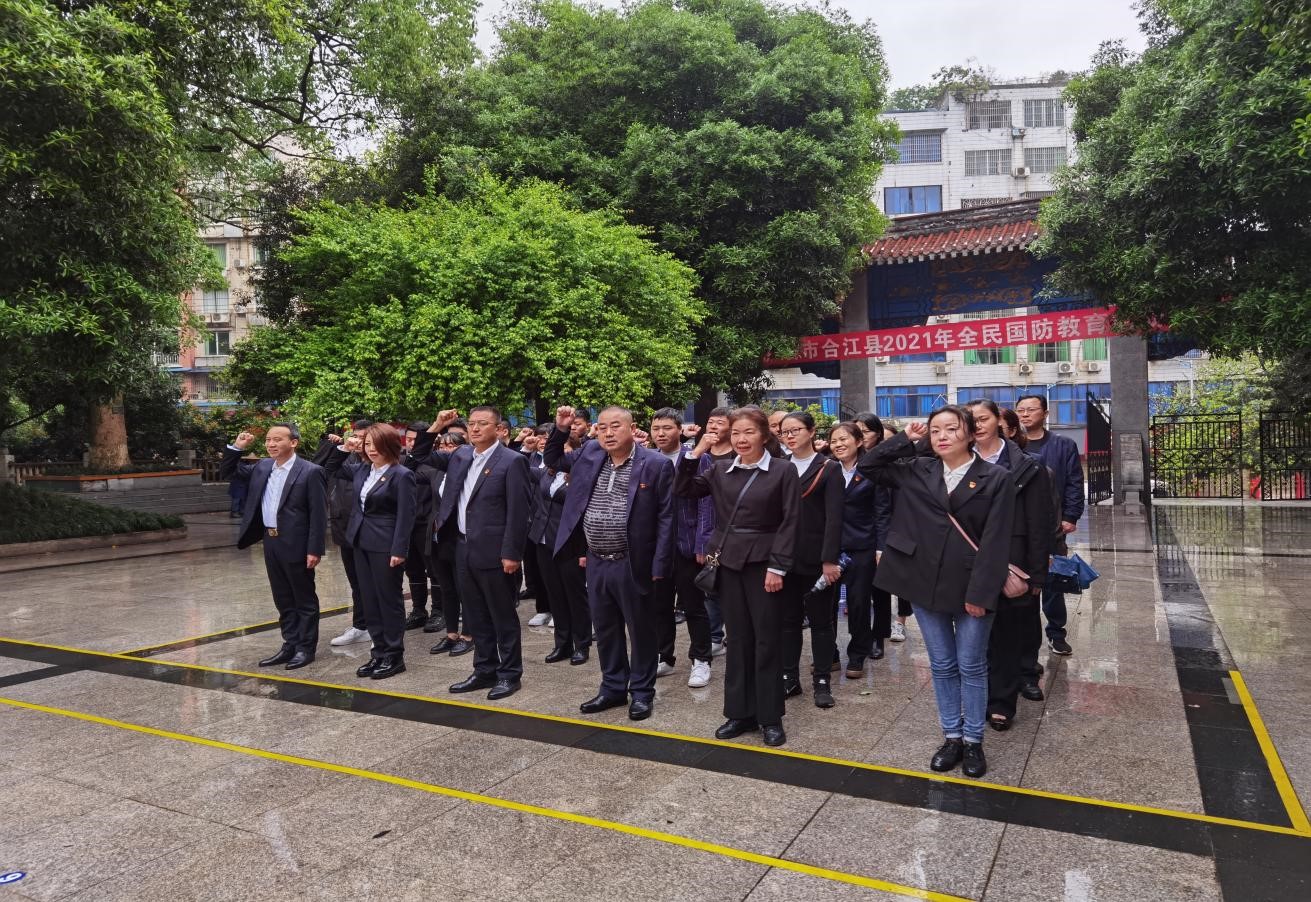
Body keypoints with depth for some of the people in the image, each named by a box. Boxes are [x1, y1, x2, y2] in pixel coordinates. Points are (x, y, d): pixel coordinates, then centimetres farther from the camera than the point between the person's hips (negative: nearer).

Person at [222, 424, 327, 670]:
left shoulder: (310, 472, -12)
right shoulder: (262, 467, 8)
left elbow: (318, 514, -14)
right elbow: (226, 473, 18)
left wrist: (314, 550, -17)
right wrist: (236, 447, 2)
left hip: (296, 545, -7)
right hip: (271, 543, 7)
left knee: (304, 599, 6)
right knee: (283, 600, 15)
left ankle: (306, 647, 17)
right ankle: (290, 645, 26)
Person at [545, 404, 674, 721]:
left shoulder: (655, 464, -10)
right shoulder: (589, 454, 6)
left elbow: (665, 518, -9)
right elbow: (553, 460, 22)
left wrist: (659, 566, -13)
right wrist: (560, 429, 4)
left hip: (633, 564, -5)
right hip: (596, 563, 6)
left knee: (641, 629, 8)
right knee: (605, 629, 16)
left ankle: (642, 691, 23)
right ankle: (613, 687, 31)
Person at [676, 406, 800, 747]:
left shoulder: (783, 471, -5)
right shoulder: (720, 470, 7)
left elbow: (789, 522, -8)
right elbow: (683, 490, 3)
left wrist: (777, 566, -14)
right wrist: (696, 453, -7)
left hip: (763, 564, -4)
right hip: (728, 563, 4)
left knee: (767, 640, 3)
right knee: (738, 639, 11)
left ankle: (770, 717, 14)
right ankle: (740, 712, 20)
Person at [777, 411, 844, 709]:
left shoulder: (829, 469, -3)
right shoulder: (778, 468, 8)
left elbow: (834, 517, -9)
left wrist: (830, 559, -16)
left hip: (816, 558, -3)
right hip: (784, 557, 4)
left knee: (821, 621, 6)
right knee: (788, 620, 11)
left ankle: (823, 681, 16)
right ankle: (789, 678, 21)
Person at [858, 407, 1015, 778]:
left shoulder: (996, 479, -6)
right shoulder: (916, 471, 3)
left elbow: (995, 541, -11)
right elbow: (866, 465, 6)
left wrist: (981, 592, -16)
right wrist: (905, 439, -1)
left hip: (970, 587, -3)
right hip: (926, 583, 3)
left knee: (971, 666, 8)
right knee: (942, 665, 14)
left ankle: (973, 740, 24)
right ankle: (951, 737, 28)